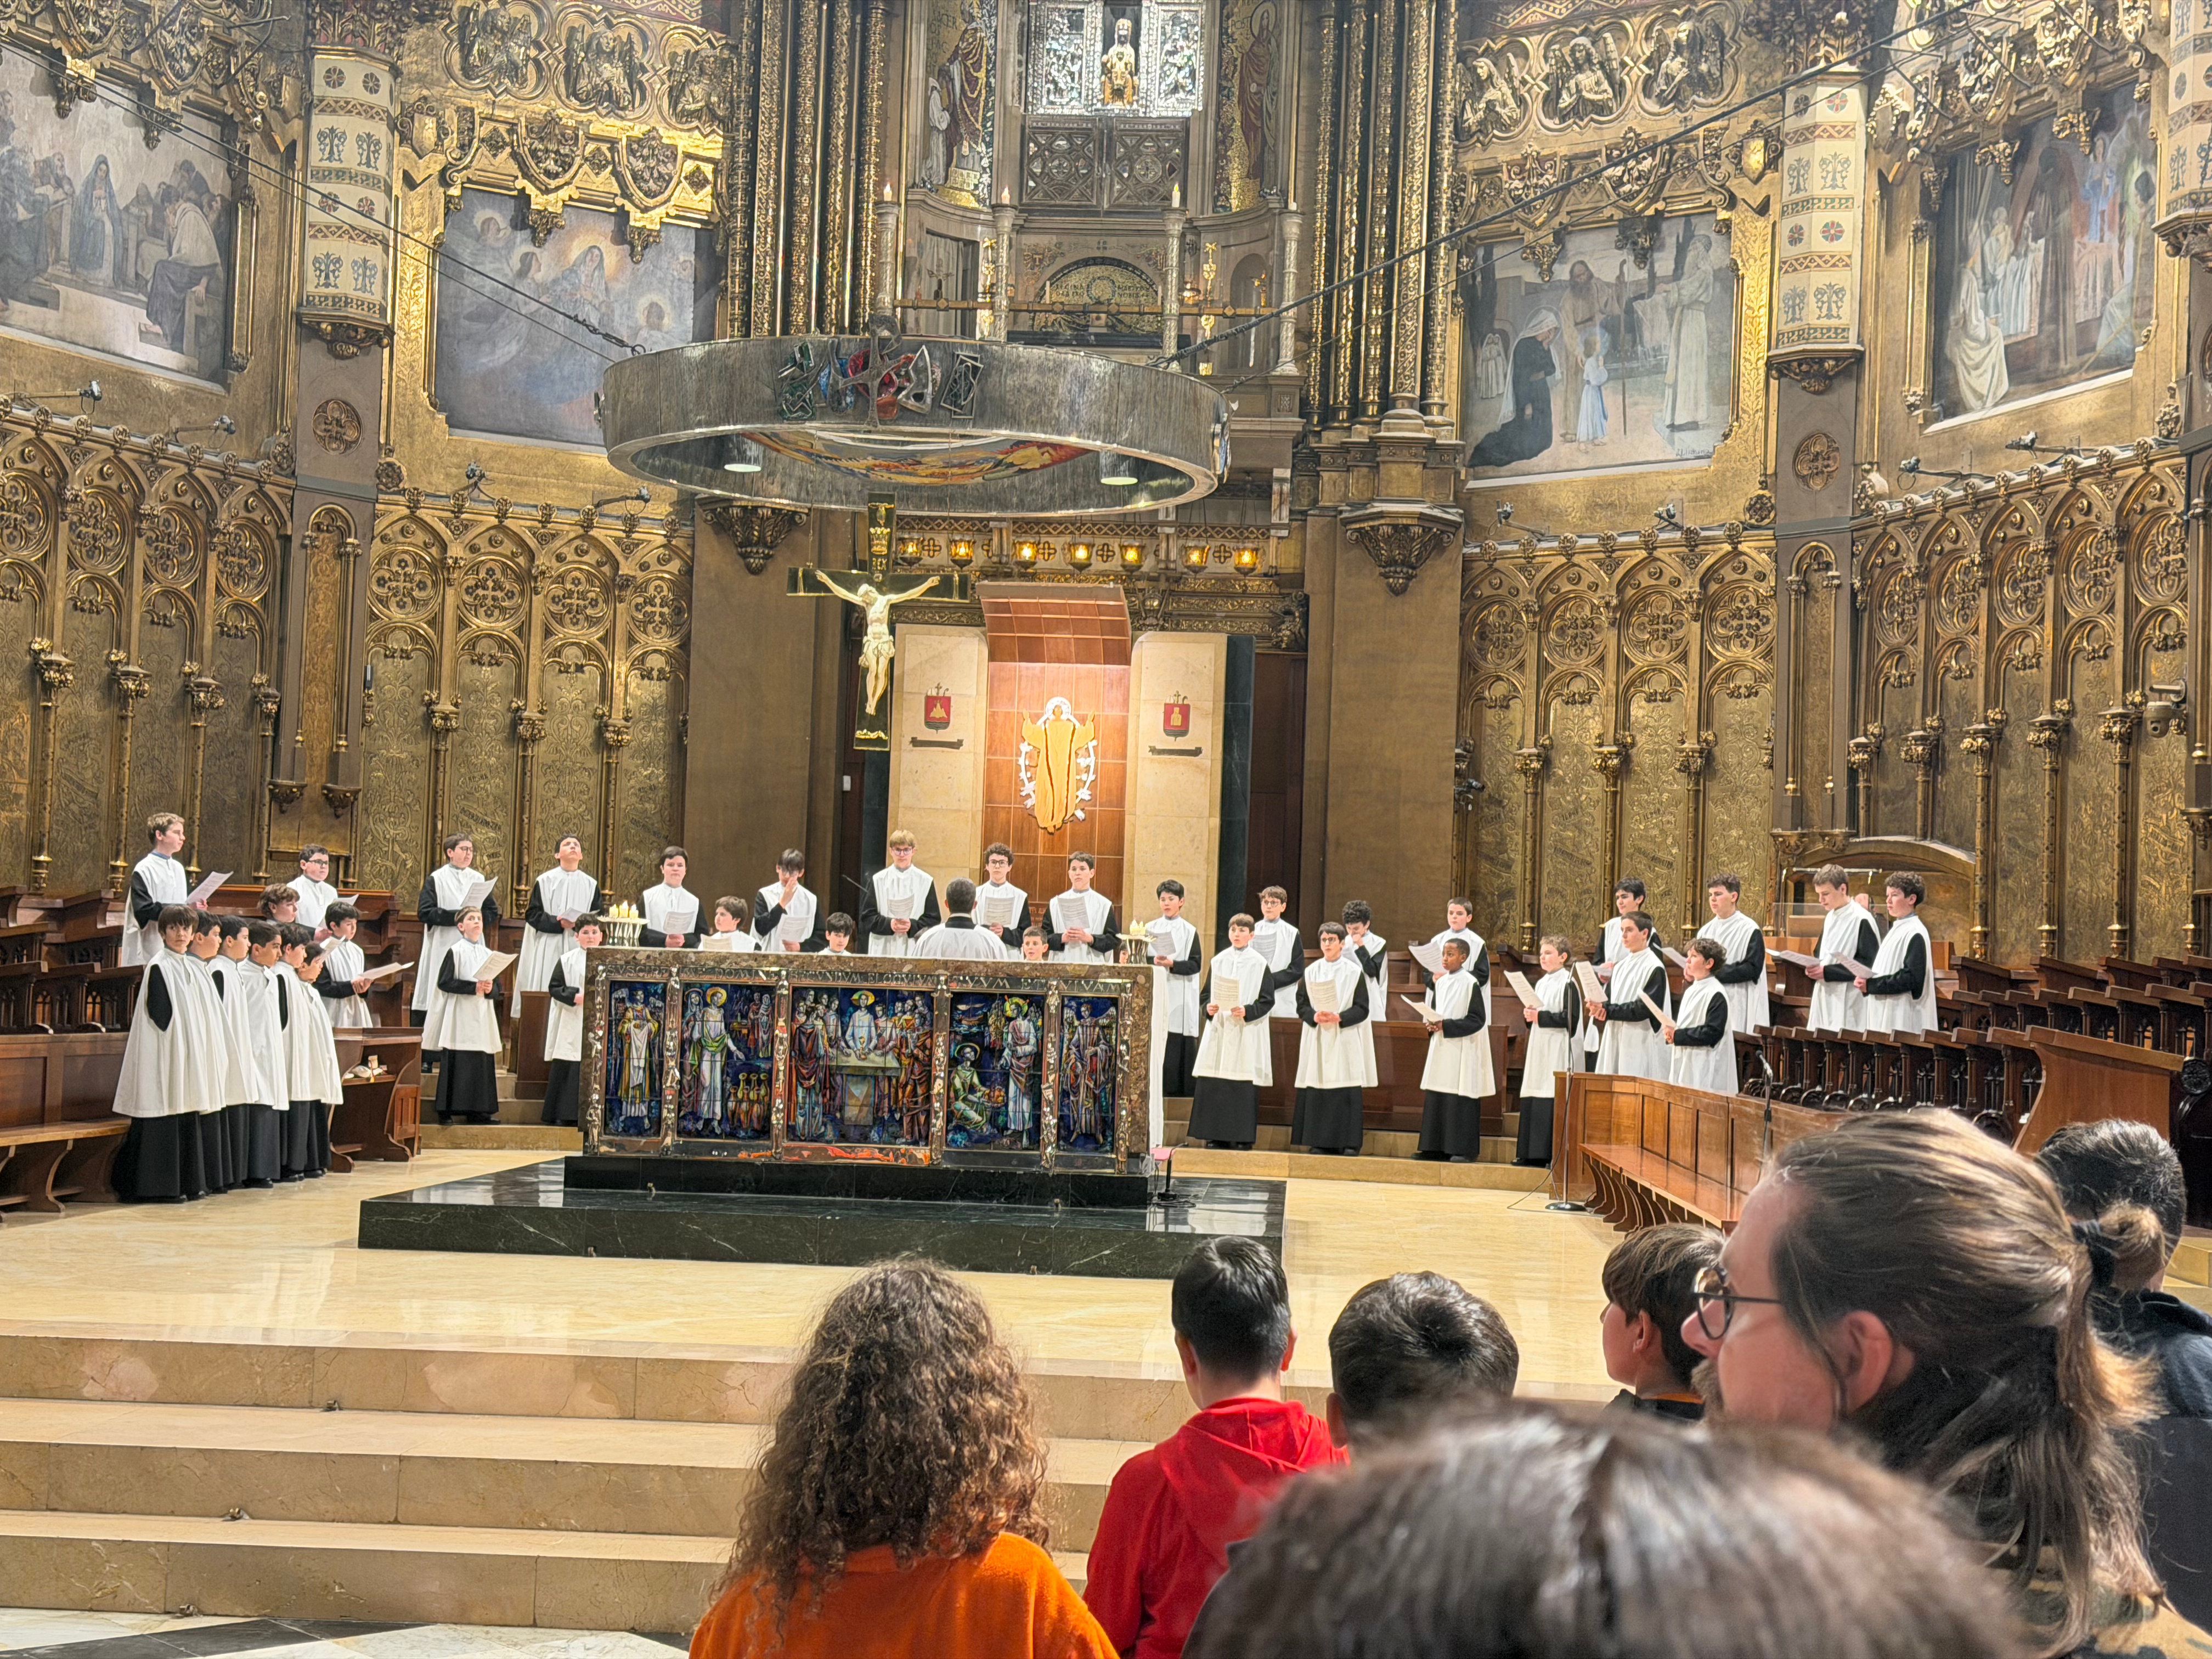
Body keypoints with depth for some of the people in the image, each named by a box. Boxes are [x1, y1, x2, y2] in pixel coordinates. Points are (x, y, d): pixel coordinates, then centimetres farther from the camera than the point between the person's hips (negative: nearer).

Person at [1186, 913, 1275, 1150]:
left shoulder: (1259, 964, 1)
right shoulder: (1218, 962, 12)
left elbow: (1267, 999, -2)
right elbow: (1207, 994, 14)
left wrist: (1247, 1011, -16)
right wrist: (1208, 1008, -6)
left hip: (1246, 1033, -4)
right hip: (1219, 1032, 4)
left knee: (1244, 1085, -6)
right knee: (1211, 1084, -1)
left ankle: (1242, 1138, 0)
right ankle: (1216, 1136, 6)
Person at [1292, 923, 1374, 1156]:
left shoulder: (1354, 972, 2)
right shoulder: (1310, 972, 10)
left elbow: (1362, 1009, -1)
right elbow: (1302, 1006, 8)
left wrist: (1339, 1018, -16)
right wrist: (1315, 1017, -13)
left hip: (1345, 1039, -2)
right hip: (1317, 1039, 2)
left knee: (1347, 1091, -6)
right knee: (1317, 1090, -1)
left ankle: (1349, 1142, -3)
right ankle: (1320, 1142, 4)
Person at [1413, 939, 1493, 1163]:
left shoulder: (1470, 984, -9)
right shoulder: (1440, 983, 12)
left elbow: (1478, 1019, -13)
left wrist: (1446, 1025, -19)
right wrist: (1431, 1024, -1)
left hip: (1461, 1050, -7)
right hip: (1440, 1049, 7)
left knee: (1461, 1100, -6)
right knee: (1435, 1099, 7)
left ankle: (1465, 1149, -2)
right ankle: (1436, 1146, 13)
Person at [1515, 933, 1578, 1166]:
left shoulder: (1568, 983, -7)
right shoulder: (1540, 984, 17)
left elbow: (1571, 1018, -16)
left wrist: (1540, 1017, -17)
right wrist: (1529, 1016, 2)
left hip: (1557, 1050, -8)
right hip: (1538, 1048, 8)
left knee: (1554, 1100, -11)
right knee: (1532, 1101, 6)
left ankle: (1553, 1153, -9)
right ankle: (1531, 1152, 9)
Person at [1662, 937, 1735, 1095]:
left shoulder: (1716, 994, -13)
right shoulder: (1692, 990, 15)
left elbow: (1713, 1033, -20)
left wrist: (1677, 1035, -16)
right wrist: (1671, 1030, 0)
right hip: (1685, 1064, 9)